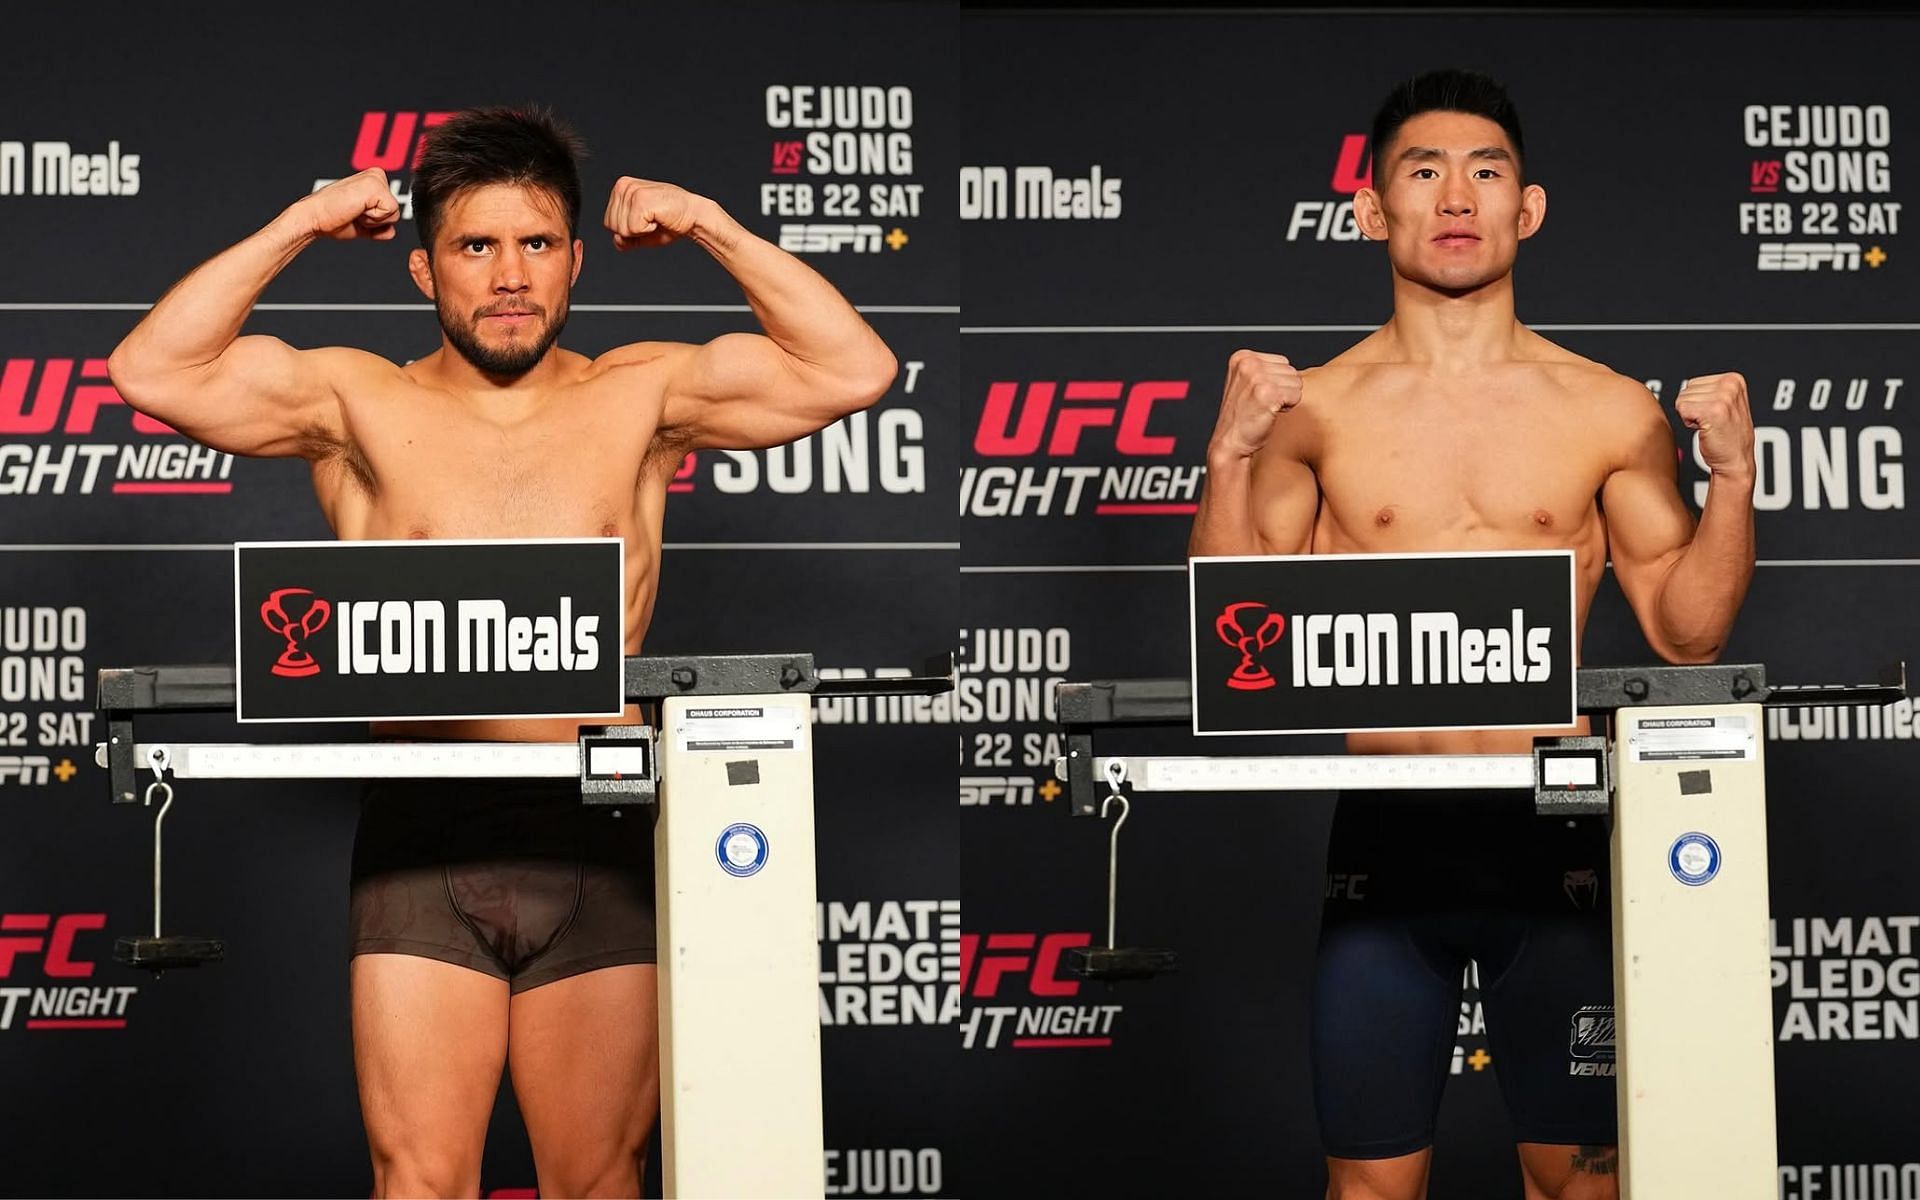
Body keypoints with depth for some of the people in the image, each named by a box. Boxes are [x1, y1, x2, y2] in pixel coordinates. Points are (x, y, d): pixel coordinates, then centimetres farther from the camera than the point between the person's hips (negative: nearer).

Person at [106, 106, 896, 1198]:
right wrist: (296, 228, -2)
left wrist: (709, 227, 2)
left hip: (597, 846, 1)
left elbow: (856, 371, 1)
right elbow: (153, 373, -3)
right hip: (423, 838, -1)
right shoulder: (363, 403, 8)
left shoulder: (640, 397, 10)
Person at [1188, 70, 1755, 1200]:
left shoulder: (1611, 412, 6)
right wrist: (1230, 458, -9)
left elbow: (1687, 631, 8)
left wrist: (1734, 473, -5)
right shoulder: (1313, 408, 5)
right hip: (1386, 823, 0)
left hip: (1554, 822, 0)